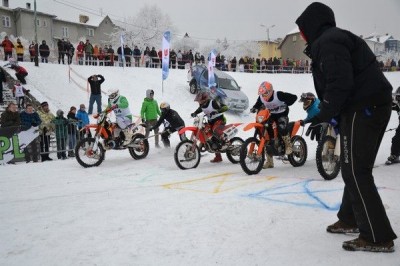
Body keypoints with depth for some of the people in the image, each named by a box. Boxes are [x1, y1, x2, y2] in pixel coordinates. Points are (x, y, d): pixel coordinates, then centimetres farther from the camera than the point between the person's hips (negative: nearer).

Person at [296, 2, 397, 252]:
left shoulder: (328, 42, -10)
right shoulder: (336, 39, 23)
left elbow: (340, 83, -22)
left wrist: (323, 117, -16)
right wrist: (326, 114, 15)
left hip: (363, 109, -11)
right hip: (371, 106, 11)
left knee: (355, 172, -8)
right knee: (356, 169, 16)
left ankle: (378, 237, -3)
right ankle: (350, 219, 28)